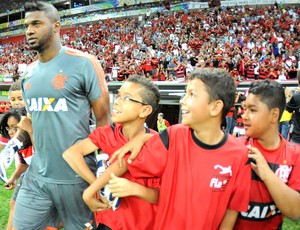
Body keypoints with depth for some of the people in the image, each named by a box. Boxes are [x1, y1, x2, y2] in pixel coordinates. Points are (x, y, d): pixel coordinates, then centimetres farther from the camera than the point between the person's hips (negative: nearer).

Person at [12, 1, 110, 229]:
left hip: (76, 176, -5)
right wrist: (41, 156, 13)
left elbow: (103, 119, -9)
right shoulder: (28, 74, 8)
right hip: (36, 176, 5)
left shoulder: (83, 63, -11)